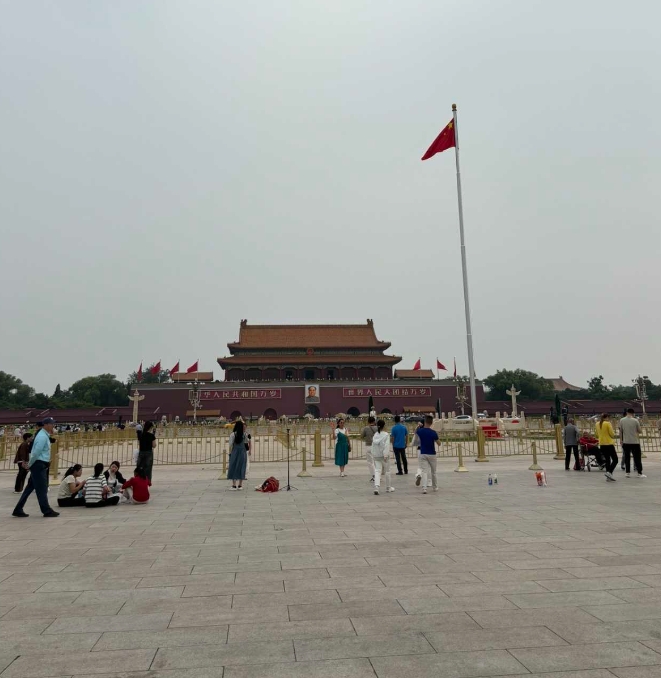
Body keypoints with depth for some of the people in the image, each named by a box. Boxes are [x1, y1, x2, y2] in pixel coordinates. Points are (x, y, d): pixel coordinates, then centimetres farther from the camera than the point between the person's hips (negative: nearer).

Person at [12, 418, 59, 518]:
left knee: (30, 487, 13)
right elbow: (36, 452, -20)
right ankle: (47, 511, 4)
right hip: (39, 465, -10)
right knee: (42, 489, -2)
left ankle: (18, 510, 19)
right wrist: (30, 464, -9)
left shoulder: (45, 435, 15)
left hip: (40, 465, 10)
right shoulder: (42, 436, -17)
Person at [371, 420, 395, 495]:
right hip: (384, 455, -3)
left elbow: (373, 445, 8)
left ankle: (376, 487, -21)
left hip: (376, 456, 3)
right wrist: (385, 455, -22)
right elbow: (386, 445, -17)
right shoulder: (386, 434, -10)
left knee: (377, 471, -1)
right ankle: (388, 487, 25)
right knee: (387, 471, 12)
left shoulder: (375, 435, 4)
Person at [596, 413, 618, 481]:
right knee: (615, 459, 2)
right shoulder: (608, 423, -11)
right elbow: (612, 434, -10)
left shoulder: (598, 424, 7)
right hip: (609, 444, -6)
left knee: (607, 460, 13)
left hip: (601, 444, 6)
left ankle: (608, 476, 12)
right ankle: (609, 472, -16)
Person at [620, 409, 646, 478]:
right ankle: (640, 473, 7)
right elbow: (640, 431, -1)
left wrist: (621, 440, 14)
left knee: (627, 458, 8)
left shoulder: (621, 420, -1)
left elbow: (620, 432, 5)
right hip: (635, 442, -2)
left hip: (626, 442, 2)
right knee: (637, 458, 4)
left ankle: (627, 473, 8)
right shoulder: (635, 420, -9)